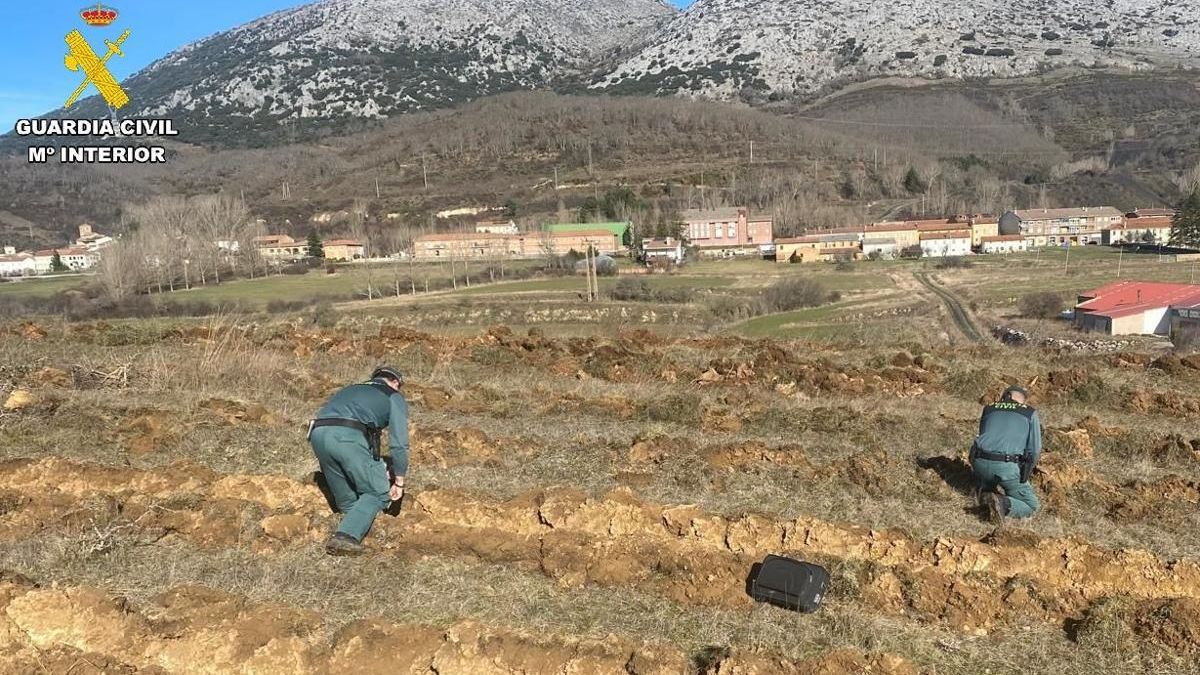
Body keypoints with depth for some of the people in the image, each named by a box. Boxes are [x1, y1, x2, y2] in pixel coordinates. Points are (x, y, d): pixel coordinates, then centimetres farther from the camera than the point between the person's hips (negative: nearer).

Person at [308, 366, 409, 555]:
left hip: (318, 434, 6)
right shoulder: (395, 397, 21)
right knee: (377, 493, 5)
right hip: (349, 437, -6)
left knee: (345, 499, 22)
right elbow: (399, 443, 11)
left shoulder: (351, 389, 38)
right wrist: (399, 482, 19)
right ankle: (347, 537, -11)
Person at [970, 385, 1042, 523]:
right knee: (1031, 507, 15)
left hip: (981, 462, 4)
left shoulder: (988, 410, 22)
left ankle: (985, 492, 6)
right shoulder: (1030, 414, 13)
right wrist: (1025, 474, 23)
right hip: (1007, 466, -4)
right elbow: (1034, 450, 8)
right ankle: (1001, 504, -15)